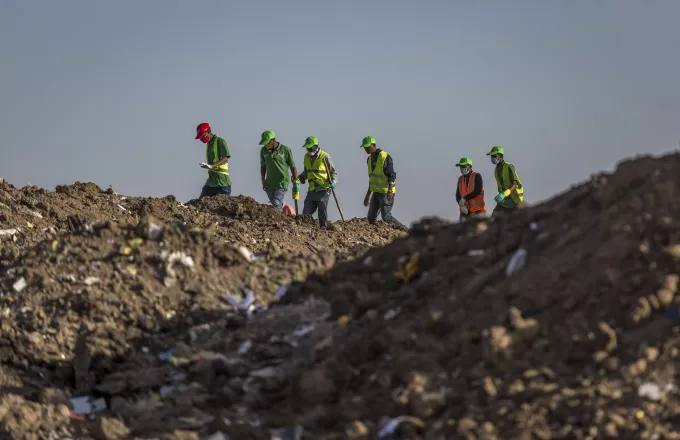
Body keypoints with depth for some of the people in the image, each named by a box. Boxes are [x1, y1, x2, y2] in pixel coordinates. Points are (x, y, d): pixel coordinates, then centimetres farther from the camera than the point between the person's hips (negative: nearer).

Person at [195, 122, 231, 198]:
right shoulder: (208, 144, 18)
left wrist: (211, 166, -28)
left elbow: (225, 159, -17)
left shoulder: (219, 141, -7)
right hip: (211, 180, 9)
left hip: (222, 181, -9)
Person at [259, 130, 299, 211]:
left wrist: (296, 182, -3)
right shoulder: (264, 151, 3)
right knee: (274, 204, 7)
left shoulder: (285, 150, -7)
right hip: (269, 184, 5)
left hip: (282, 183, -5)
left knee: (276, 204, -20)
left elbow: (293, 167, -1)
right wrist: (263, 181, 5)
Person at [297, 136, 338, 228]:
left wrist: (333, 182, -17)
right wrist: (298, 178, 7)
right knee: (306, 213, 0)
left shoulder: (324, 157, -7)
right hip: (312, 190, 5)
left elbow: (333, 172, -1)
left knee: (322, 213, 1)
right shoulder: (307, 157, 11)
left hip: (323, 190, -5)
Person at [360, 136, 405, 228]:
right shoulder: (370, 159, 11)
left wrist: (390, 191, -28)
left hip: (386, 193, -8)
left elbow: (392, 176, -19)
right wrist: (368, 195, 20)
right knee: (371, 218, 4)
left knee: (386, 217, -9)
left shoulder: (385, 157, -16)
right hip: (376, 192, 8)